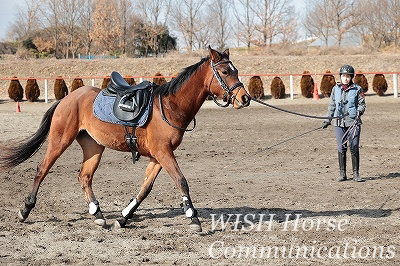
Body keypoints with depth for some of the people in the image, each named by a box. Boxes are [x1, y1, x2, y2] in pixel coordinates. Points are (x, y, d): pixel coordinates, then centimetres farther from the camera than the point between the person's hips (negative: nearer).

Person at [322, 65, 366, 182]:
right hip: (339, 122, 2)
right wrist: (328, 119, 16)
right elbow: (332, 105, 18)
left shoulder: (357, 89, 1)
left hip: (353, 122, -2)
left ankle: (356, 174, 4)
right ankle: (342, 174, 8)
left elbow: (362, 104, 3)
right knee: (341, 148, 1)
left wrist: (359, 111, -17)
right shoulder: (336, 89, 10)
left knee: (354, 148, -4)